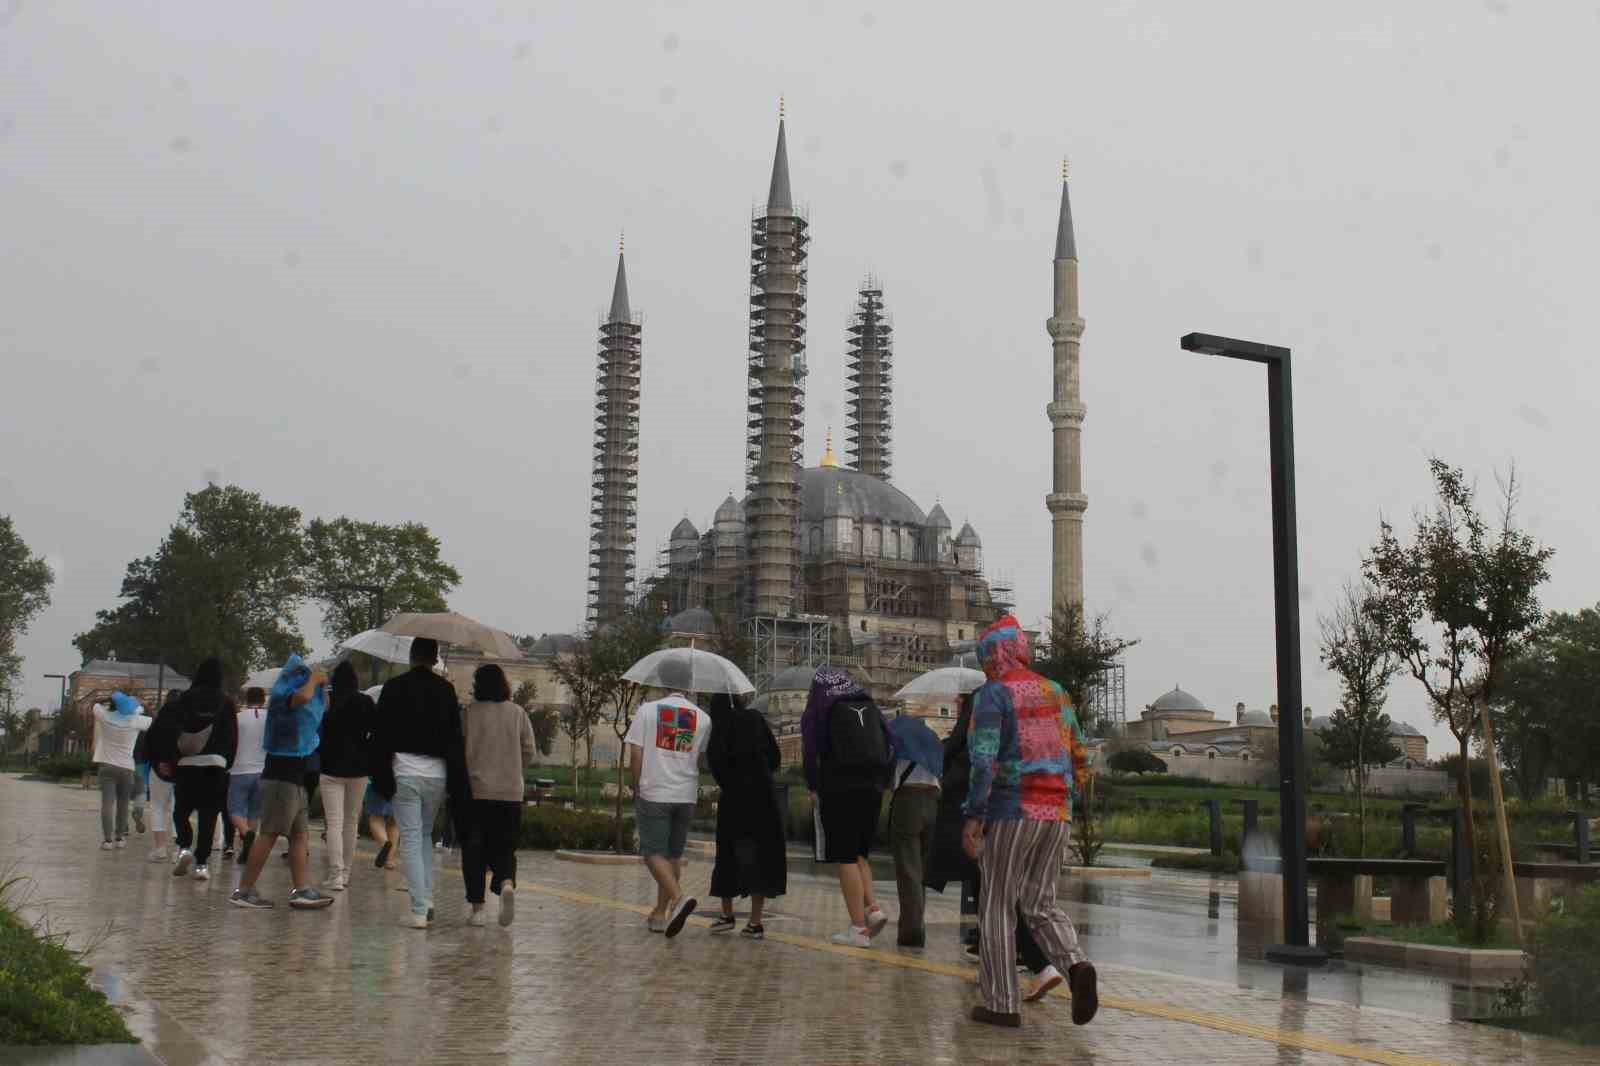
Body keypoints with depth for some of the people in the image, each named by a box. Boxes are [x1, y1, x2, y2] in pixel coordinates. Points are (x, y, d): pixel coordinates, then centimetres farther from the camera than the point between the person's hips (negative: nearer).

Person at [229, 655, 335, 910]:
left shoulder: (293, 698, 19)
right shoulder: (283, 694, -8)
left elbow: (323, 708, 33)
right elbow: (303, 697, -32)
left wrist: (322, 686, 17)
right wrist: (313, 679, -13)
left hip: (295, 776, 10)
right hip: (281, 774, -10)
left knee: (299, 834, 7)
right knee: (269, 833, -9)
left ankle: (301, 890, 7)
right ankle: (243, 891, -6)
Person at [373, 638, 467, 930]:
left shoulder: (394, 688, -3)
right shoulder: (446, 690, 3)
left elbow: (380, 735, -4)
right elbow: (455, 738, 3)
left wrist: (381, 776, 0)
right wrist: (457, 783, 5)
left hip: (405, 773, -3)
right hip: (437, 774, 3)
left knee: (410, 840, -1)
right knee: (424, 836, 19)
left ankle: (419, 910, -6)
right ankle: (427, 901, 12)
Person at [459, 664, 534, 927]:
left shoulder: (468, 713, -5)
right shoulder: (517, 713, 2)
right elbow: (528, 752, 5)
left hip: (475, 790, -2)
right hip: (510, 793, 2)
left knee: (473, 851, 7)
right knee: (503, 848, 10)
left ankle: (477, 907, 5)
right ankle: (507, 884, -18)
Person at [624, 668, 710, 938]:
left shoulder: (647, 711, -4)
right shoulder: (702, 718, 2)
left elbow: (635, 755, -5)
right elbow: (703, 760, 4)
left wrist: (636, 788, 7)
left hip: (653, 793, -3)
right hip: (686, 795, 3)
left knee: (653, 852, 0)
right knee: (673, 854, 14)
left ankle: (678, 897, -22)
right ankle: (660, 914, 18)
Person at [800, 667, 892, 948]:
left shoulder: (822, 707, 1)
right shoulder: (870, 707, 15)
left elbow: (811, 750, -7)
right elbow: (887, 747, 12)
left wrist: (813, 788, 1)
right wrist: (881, 784, 13)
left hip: (839, 789, -5)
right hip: (873, 789, 5)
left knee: (846, 858, -2)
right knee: (858, 853, 18)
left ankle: (859, 928, -4)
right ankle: (872, 907, 1)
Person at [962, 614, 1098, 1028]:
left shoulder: (991, 695, -7)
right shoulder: (1055, 693, 14)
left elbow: (984, 759, -20)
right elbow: (1079, 760, 16)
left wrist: (973, 817, -19)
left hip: (1011, 813, -6)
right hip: (1056, 815, 6)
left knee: (997, 907, 6)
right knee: (1040, 905, 13)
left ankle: (1001, 1004, 8)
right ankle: (1076, 967, -13)